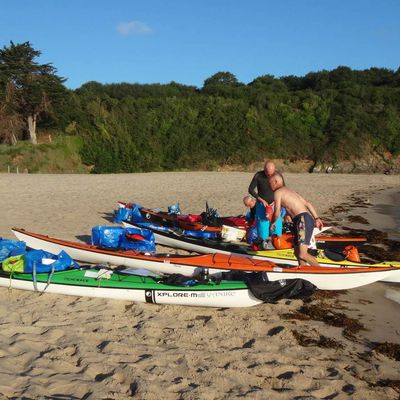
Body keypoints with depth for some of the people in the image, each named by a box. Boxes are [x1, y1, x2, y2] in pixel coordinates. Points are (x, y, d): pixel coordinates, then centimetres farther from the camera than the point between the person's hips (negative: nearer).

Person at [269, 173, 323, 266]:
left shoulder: (277, 192, 0)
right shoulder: (289, 190, 26)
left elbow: (277, 213, -4)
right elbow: (307, 203, 24)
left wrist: (273, 222, 16)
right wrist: (316, 218, 24)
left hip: (303, 220, -10)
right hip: (308, 219, 10)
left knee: (302, 255, -17)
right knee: (297, 253, 15)